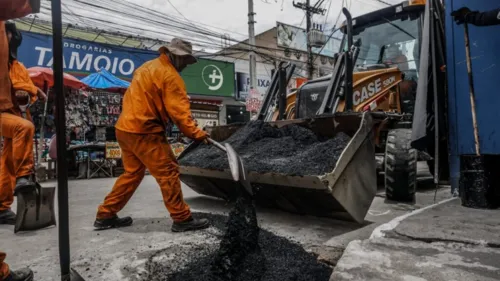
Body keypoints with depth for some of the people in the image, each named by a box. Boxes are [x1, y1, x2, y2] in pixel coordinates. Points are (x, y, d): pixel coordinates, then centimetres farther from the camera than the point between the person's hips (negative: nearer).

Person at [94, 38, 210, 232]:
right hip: (144, 131, -10)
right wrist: (196, 134, -15)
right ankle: (182, 219, 3)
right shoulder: (170, 75, -11)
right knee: (168, 173, -4)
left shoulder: (147, 67, 19)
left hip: (125, 127, 10)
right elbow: (179, 111, -18)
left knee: (132, 173, 18)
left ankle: (105, 216, 25)